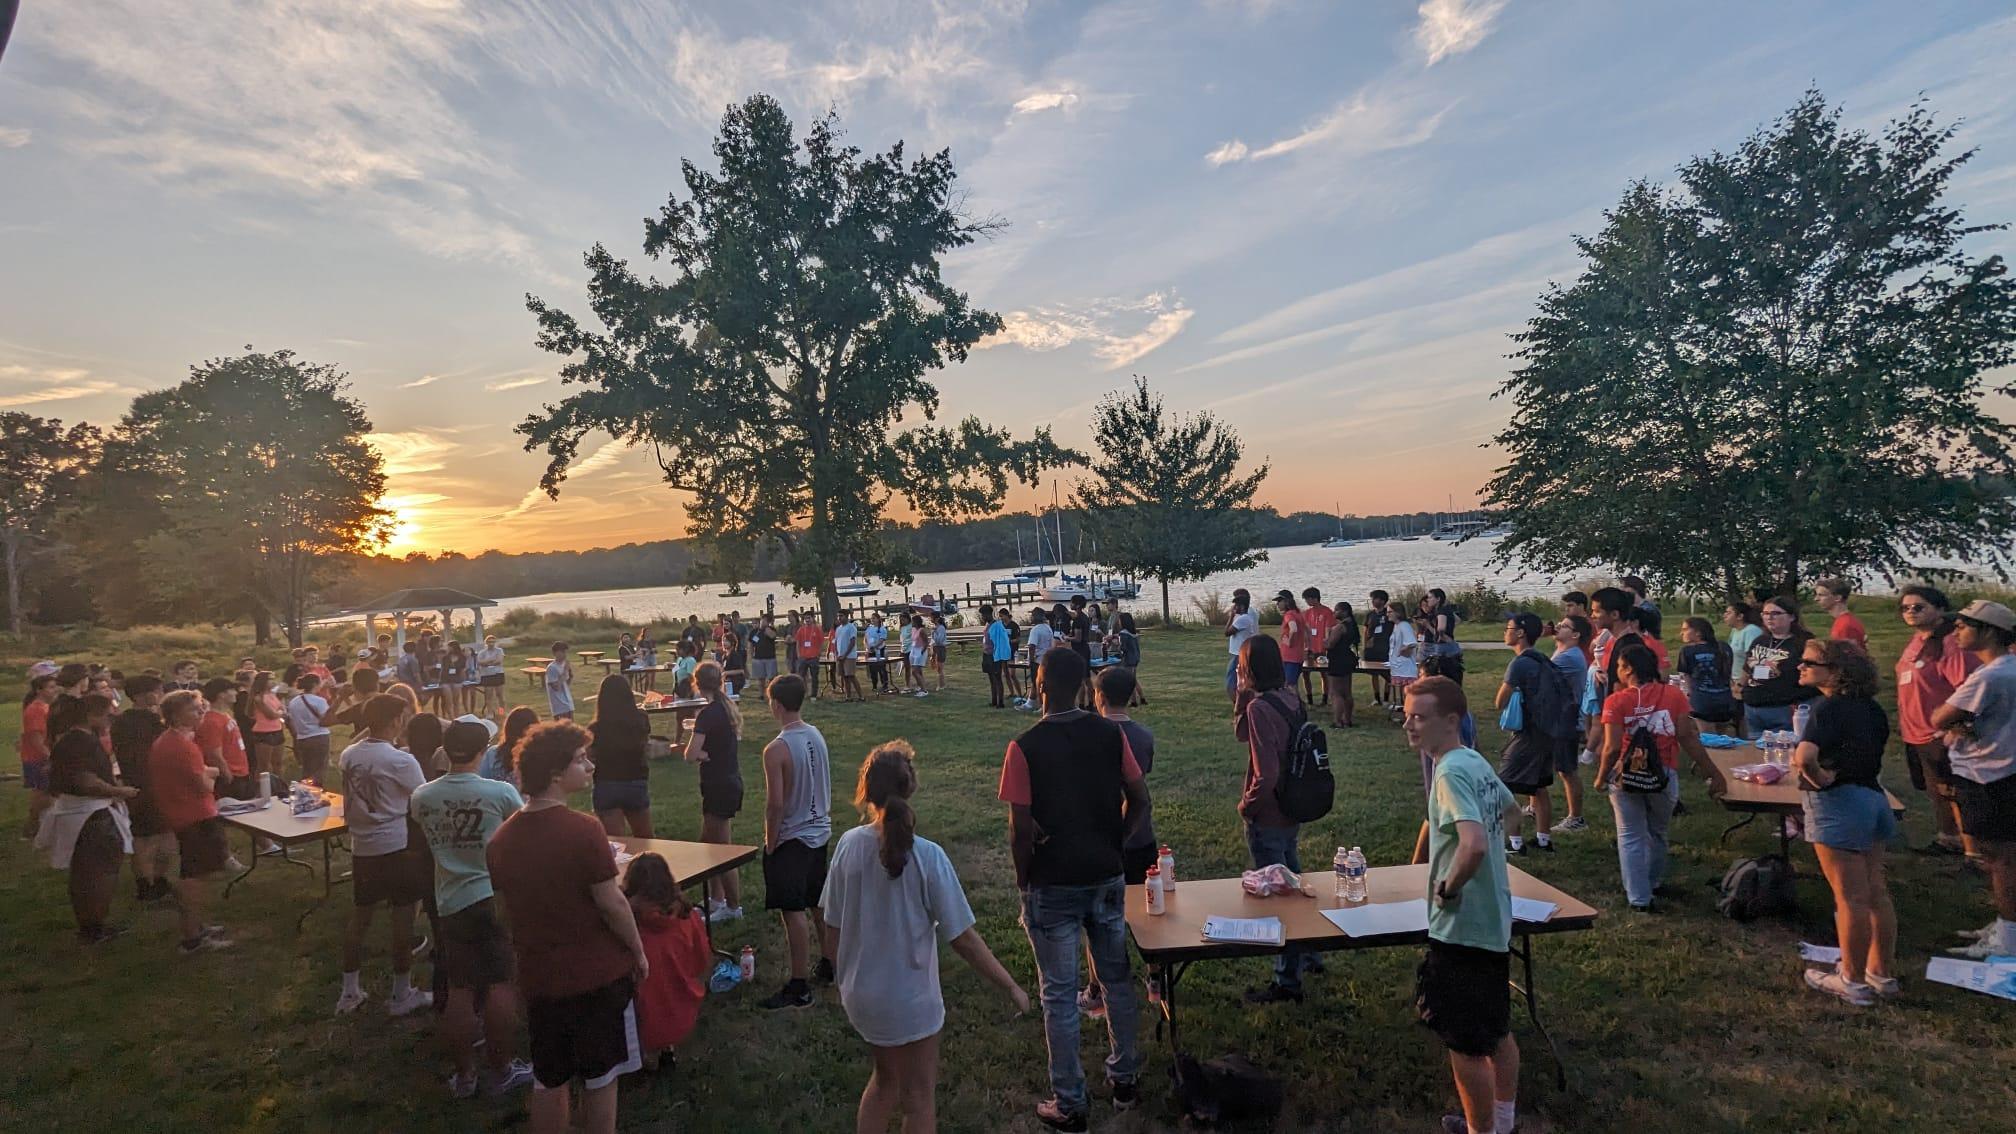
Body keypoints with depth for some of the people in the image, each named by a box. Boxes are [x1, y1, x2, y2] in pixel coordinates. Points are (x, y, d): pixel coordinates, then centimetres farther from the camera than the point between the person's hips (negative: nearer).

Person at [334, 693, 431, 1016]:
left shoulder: (348, 756, 0)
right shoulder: (401, 761, -17)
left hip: (362, 847, 6)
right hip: (398, 847, -6)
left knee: (360, 916, 17)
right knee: (403, 918, 4)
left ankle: (349, 992, 26)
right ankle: (401, 995, 13)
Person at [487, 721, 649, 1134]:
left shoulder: (501, 839, -1)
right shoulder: (584, 830, -22)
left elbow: (507, 911, 9)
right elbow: (612, 904, -18)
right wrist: (638, 952, -3)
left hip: (539, 977, 6)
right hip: (598, 972, -5)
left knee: (548, 1081, 20)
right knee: (600, 1077, 11)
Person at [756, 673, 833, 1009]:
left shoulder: (776, 749, -22)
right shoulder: (816, 736, 1)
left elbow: (775, 804, -21)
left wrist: (770, 842, -9)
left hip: (791, 839, -8)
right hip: (819, 832, 8)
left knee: (793, 911, -1)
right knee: (819, 903, 20)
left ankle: (799, 988, 6)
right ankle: (829, 965, 34)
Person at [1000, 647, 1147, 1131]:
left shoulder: (1025, 747, -16)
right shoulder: (1110, 734, -5)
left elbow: (1022, 828, -16)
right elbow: (1139, 801, 0)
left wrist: (1022, 878, -1)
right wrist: (1113, 844, 12)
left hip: (1052, 886, -4)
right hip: (1107, 877, 4)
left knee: (1060, 995, 9)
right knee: (1117, 981, 20)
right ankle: (1125, 1079, 36)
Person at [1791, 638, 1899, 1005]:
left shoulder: (1829, 707, -19)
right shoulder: (1871, 708, 6)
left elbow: (1805, 757, -34)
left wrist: (1819, 778, -17)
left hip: (1838, 802, -8)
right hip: (1873, 797, 9)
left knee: (1850, 897, 2)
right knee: (1876, 892, 17)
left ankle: (1853, 981, 14)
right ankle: (1882, 973, 28)